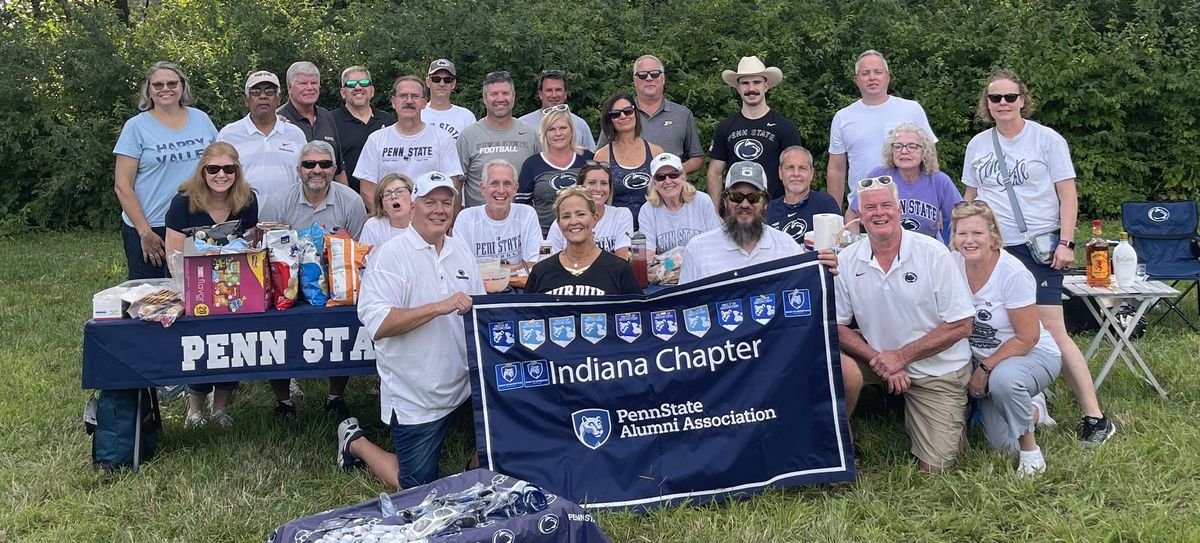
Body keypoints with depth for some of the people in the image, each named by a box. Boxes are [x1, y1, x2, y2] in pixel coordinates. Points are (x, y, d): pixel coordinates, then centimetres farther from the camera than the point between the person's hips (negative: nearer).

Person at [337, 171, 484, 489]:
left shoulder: (461, 252, 8)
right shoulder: (393, 255, -12)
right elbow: (377, 324, -22)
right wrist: (440, 307, -28)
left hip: (459, 388, 6)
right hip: (414, 398, -5)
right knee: (418, 491, 7)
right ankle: (355, 443, 28)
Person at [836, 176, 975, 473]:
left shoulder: (933, 253, -15)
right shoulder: (846, 260, -8)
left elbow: (961, 326, -13)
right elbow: (834, 324, -6)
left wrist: (901, 356, -18)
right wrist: (879, 360, -20)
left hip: (937, 369, -1)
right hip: (878, 356, 2)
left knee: (933, 469, -3)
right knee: (842, 367, -32)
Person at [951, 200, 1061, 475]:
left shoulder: (1013, 274, -22)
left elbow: (1027, 338, -19)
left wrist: (985, 369, -20)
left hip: (1033, 354, -4)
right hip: (983, 361, 4)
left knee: (1003, 378, -40)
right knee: (1004, 446, -7)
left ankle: (1030, 447, -13)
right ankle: (1032, 412, 28)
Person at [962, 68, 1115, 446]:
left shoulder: (1047, 139, -1)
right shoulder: (978, 145, 11)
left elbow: (1068, 195, -2)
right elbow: (970, 199, 19)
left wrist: (1066, 242, -10)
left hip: (1038, 247, -5)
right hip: (992, 249, 5)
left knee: (1051, 330, -12)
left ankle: (1094, 416, -5)